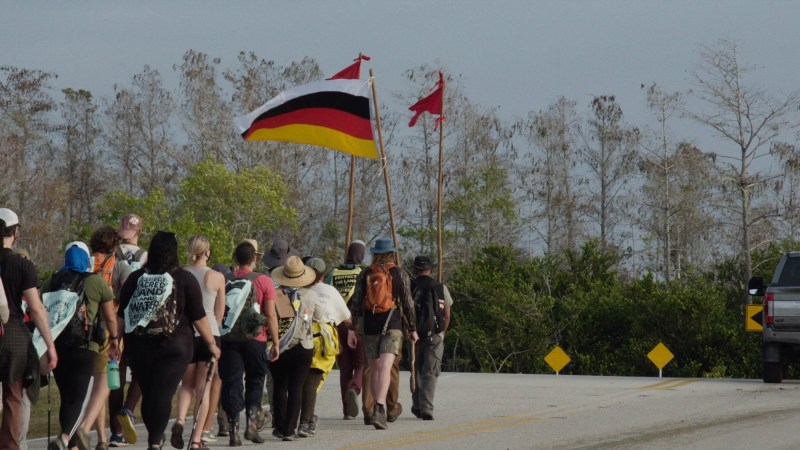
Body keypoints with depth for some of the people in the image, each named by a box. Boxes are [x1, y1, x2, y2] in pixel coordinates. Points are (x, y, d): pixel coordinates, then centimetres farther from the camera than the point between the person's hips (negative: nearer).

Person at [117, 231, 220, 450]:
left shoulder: (135, 279, 3)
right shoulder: (185, 280, -5)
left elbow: (121, 315, 7)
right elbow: (198, 317, -3)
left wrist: (115, 339, 15)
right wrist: (211, 343, 6)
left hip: (139, 347, 3)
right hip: (174, 347, -3)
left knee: (147, 393, 13)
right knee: (163, 393, -6)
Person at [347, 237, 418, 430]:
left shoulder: (365, 274, 7)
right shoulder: (399, 274, 2)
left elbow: (356, 303, 3)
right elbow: (408, 304, 2)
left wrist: (351, 328, 4)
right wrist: (412, 329, 11)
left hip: (370, 325, 3)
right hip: (392, 324, -3)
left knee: (374, 369, 15)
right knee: (385, 367, -14)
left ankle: (379, 409, 22)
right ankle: (379, 406, -33)